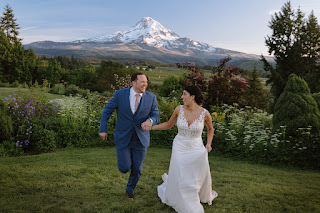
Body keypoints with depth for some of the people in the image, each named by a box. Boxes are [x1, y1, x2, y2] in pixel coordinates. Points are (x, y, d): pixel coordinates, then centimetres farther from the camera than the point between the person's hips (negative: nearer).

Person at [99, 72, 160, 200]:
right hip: (122, 139, -1)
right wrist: (103, 129, -5)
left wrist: (150, 120, -27)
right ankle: (125, 159, 33)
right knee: (124, 168, -4)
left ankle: (129, 190, 38)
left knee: (137, 169, 9)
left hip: (140, 140, 2)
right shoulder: (120, 94, -10)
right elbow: (107, 111, -1)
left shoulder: (151, 97, -6)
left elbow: (156, 116, -4)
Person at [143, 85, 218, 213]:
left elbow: (210, 129, 7)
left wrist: (208, 144, -6)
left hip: (196, 150, 0)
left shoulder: (204, 113, -13)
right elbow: (168, 125, 6)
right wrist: (151, 127, -1)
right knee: (178, 180, 3)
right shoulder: (179, 109, -10)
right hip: (180, 149, 0)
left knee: (201, 177, 14)